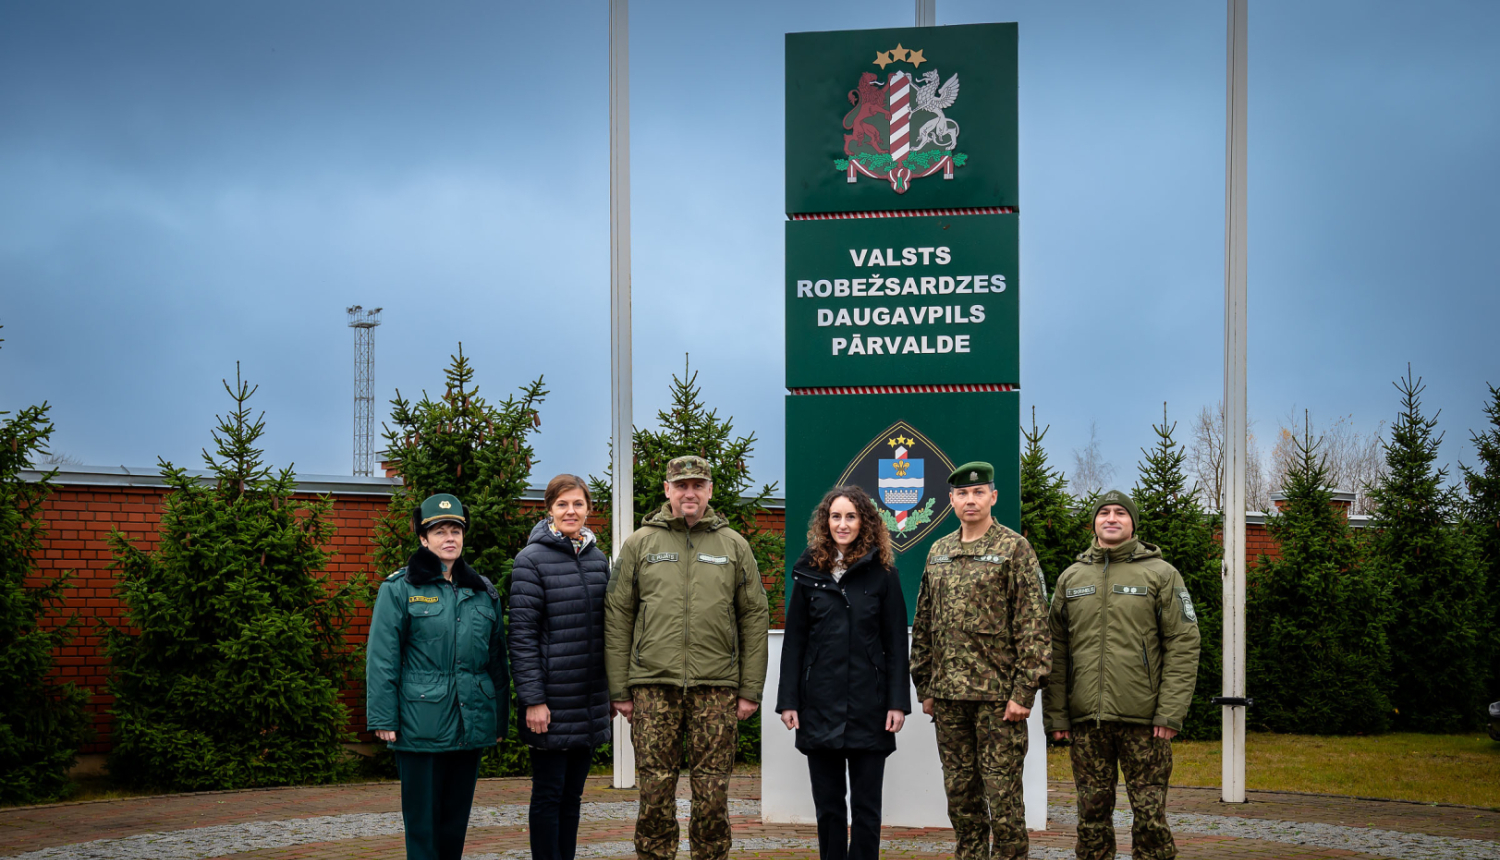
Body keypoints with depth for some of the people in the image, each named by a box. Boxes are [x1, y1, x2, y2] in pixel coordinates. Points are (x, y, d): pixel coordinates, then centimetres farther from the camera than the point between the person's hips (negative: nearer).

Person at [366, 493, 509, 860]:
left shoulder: (483, 592, 12)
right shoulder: (400, 589, -2)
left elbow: (497, 660, 16)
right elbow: (381, 658, -4)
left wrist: (500, 720, 14)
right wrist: (383, 718, -10)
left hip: (471, 725, 4)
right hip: (421, 724, -4)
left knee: (457, 815, 10)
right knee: (423, 817, -1)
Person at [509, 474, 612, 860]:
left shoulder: (598, 559, 12)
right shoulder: (532, 559, -8)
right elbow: (522, 635, -11)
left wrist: (612, 690, 14)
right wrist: (533, 699, -16)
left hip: (590, 701, 6)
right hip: (551, 702, -6)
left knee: (573, 792, 12)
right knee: (548, 792, 0)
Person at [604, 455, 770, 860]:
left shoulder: (734, 546, 10)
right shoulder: (640, 543, 8)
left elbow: (755, 619, 9)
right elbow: (617, 618, 7)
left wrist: (751, 689, 3)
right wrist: (618, 689, 1)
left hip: (716, 688, 0)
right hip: (653, 685, 0)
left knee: (712, 793, 2)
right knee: (655, 792, 1)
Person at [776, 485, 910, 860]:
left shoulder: (882, 573, 2)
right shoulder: (809, 572, 6)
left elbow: (896, 644, 0)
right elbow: (793, 641, 5)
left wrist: (898, 701, -7)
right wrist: (788, 700, -1)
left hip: (869, 707, -1)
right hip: (820, 705, 1)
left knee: (866, 804, 4)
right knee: (828, 804, 7)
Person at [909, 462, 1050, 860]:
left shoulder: (1014, 549, -3)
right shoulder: (938, 552, 13)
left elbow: (1033, 624, -8)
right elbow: (923, 626, 17)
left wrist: (1024, 691, -14)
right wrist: (925, 688, 12)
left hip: (998, 694, -5)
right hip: (948, 694, 5)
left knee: (1001, 793, -3)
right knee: (960, 793, 10)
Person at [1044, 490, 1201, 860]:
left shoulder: (1161, 574, 4)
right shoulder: (1070, 578, 13)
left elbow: (1183, 645, -2)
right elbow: (1056, 651, 11)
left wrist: (1170, 712, -11)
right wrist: (1055, 714, 3)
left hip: (1143, 721, -3)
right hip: (1086, 720, 3)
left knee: (1150, 815, -2)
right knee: (1093, 814, 7)